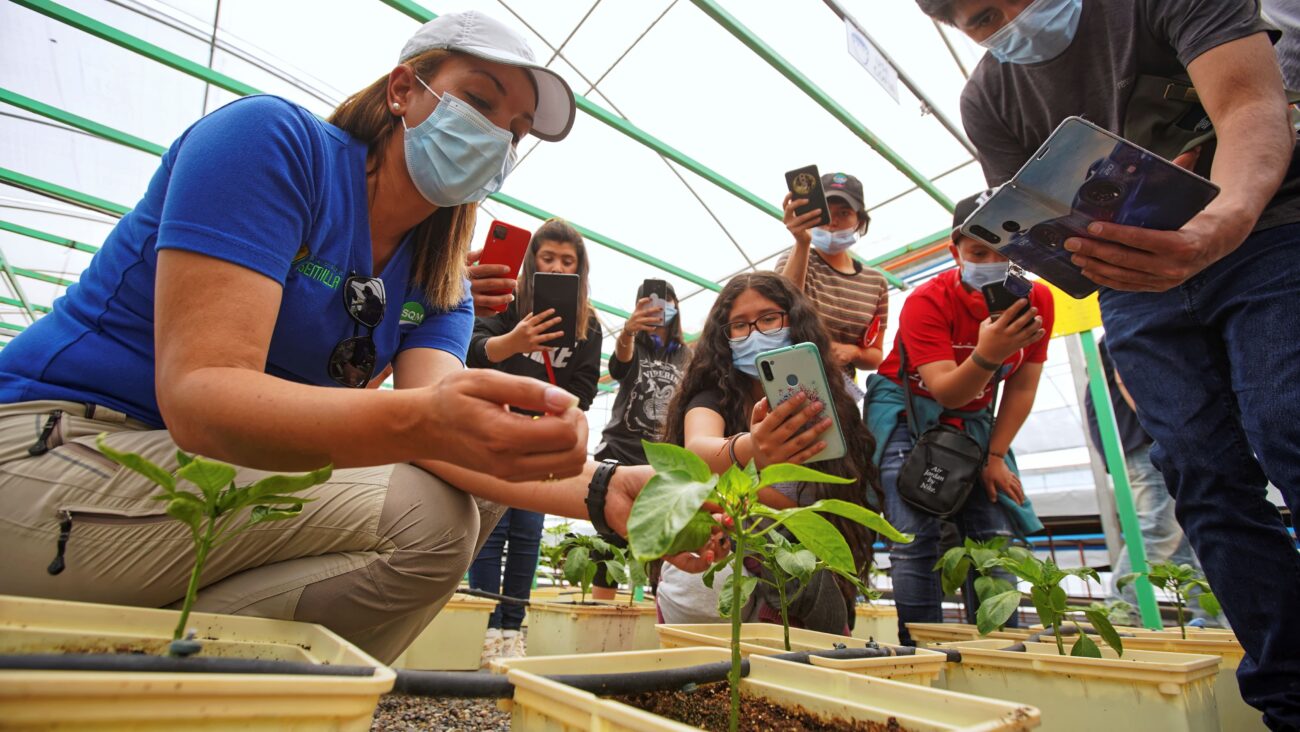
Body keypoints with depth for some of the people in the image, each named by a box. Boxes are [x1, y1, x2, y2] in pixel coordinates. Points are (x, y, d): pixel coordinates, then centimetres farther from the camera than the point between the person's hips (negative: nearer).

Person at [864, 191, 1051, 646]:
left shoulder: (1037, 300, -9)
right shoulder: (928, 302, -23)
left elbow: (1022, 388, -1)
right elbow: (945, 391, -29)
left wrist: (996, 456, -5)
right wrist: (986, 356, -50)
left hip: (974, 418, 5)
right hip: (907, 409, -4)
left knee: (996, 532, -2)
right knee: (917, 537, -14)